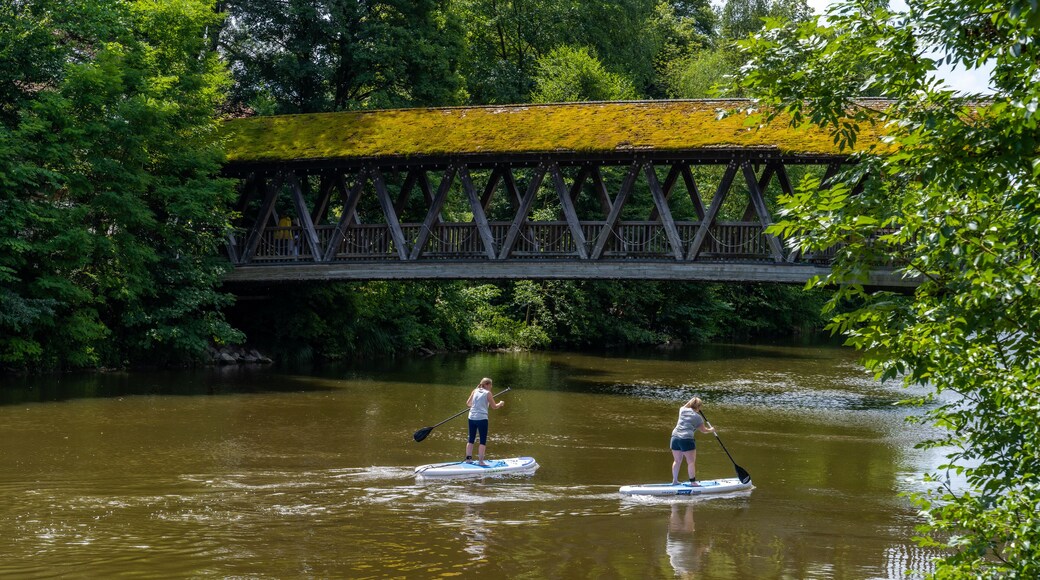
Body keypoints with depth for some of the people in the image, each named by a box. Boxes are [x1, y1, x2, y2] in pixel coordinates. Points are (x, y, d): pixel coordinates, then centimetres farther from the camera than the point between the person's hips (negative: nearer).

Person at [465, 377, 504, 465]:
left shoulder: (475, 391, 8)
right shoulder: (488, 393, -4)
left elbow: (468, 404, 11)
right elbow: (494, 406, 0)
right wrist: (501, 403, 19)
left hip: (472, 418, 5)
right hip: (482, 418, -5)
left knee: (471, 439, 14)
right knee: (483, 441, 1)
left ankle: (468, 458, 15)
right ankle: (480, 460, -2)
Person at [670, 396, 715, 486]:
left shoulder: (682, 410, 11)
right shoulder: (698, 417, -2)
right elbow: (703, 430, 11)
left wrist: (691, 401, 44)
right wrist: (711, 430, 29)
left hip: (675, 437, 6)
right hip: (686, 439, -6)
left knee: (677, 461, 16)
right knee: (691, 462, 1)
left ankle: (674, 481, 20)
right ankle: (693, 482, 0)